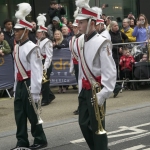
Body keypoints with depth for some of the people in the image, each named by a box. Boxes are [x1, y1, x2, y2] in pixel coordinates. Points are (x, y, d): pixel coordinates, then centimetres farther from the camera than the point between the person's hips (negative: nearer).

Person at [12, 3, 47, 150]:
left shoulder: (32, 48, -15)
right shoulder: (16, 47, 11)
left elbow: (37, 72, -18)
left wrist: (35, 93, -20)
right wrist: (16, 88, 18)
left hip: (29, 85, -8)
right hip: (19, 85, 8)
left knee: (32, 115, 2)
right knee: (19, 115, 10)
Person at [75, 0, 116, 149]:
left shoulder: (102, 43, -17)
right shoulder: (79, 42, 5)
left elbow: (110, 72, -20)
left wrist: (102, 95, -24)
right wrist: (81, 88, 16)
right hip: (85, 89, 7)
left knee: (96, 126, 1)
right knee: (83, 123, 14)